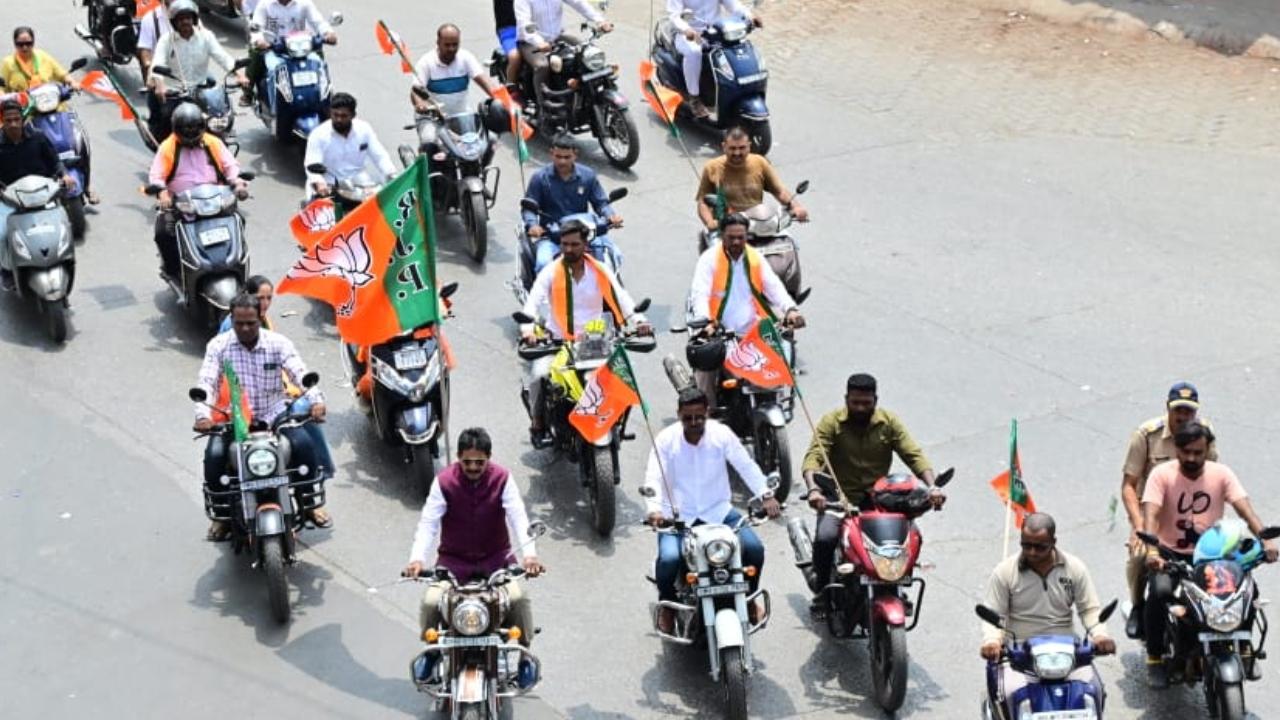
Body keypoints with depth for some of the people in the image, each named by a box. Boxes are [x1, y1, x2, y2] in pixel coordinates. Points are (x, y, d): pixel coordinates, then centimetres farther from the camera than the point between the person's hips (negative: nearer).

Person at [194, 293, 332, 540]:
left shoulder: (278, 343, -3)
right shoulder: (218, 346, -4)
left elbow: (300, 373, -15)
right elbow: (206, 382, -15)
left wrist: (316, 400, -35)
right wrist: (203, 415, -34)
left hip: (274, 415, 0)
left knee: (303, 444, -25)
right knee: (214, 455, -25)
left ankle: (310, 503, 0)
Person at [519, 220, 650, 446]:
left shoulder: (600, 271, 3)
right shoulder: (551, 272, -2)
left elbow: (621, 297, -5)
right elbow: (532, 302, -13)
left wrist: (638, 321, -23)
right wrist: (527, 329, -32)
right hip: (557, 341, -1)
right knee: (538, 375, -26)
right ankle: (538, 424, -2)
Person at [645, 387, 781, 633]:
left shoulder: (721, 434, -4)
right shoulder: (666, 440, -7)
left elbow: (746, 465, -6)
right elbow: (654, 477, -15)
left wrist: (766, 495, -21)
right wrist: (655, 509, -33)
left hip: (719, 511, 2)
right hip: (678, 516, -2)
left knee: (754, 548, -18)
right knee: (669, 558, -28)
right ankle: (667, 604, 5)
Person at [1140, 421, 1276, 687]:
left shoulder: (1221, 473, -1)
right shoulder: (1162, 474, -8)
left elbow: (1245, 509, -12)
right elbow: (1151, 514, -20)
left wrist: (1266, 540, -31)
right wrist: (1151, 550, -39)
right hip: (1170, 554, -2)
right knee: (1160, 591, -31)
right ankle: (1155, 658, -13)